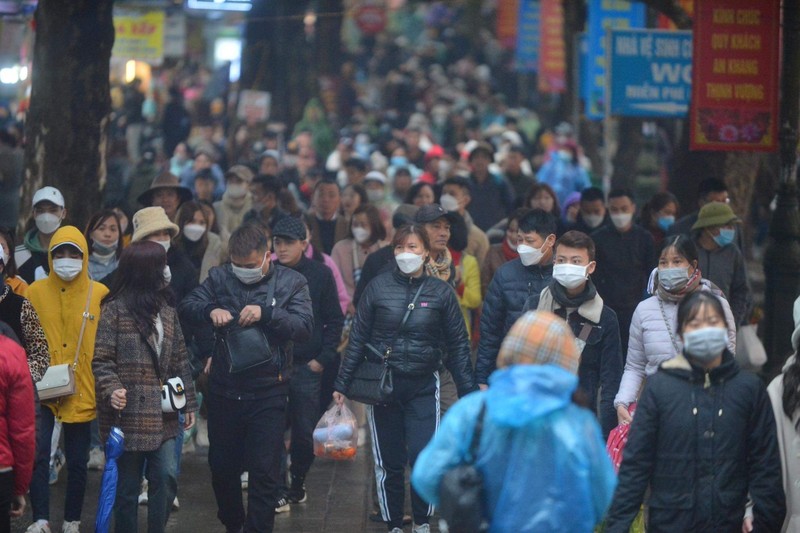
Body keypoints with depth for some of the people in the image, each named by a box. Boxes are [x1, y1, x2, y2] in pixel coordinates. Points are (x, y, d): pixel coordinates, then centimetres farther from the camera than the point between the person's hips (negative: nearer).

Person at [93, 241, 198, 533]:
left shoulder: (167, 311, 13)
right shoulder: (115, 309, -5)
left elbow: (180, 360, 17)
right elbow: (101, 360, -7)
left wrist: (189, 402, 16)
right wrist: (112, 389, -23)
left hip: (163, 415, 5)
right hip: (129, 412, -5)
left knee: (167, 476, -4)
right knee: (127, 484, 2)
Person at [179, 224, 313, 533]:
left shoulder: (291, 282, -1)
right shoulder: (220, 278, 6)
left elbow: (305, 328, -12)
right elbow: (186, 308, 0)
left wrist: (266, 312, -24)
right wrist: (211, 310, -21)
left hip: (268, 393, -3)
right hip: (224, 389, 3)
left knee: (264, 472, -4)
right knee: (222, 467, 15)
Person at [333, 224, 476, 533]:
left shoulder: (441, 292, -1)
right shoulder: (379, 287, -1)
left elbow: (458, 345, 3)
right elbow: (358, 338, 3)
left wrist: (468, 391, 1)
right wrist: (342, 384, 1)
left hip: (423, 387, -1)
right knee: (389, 461, 6)